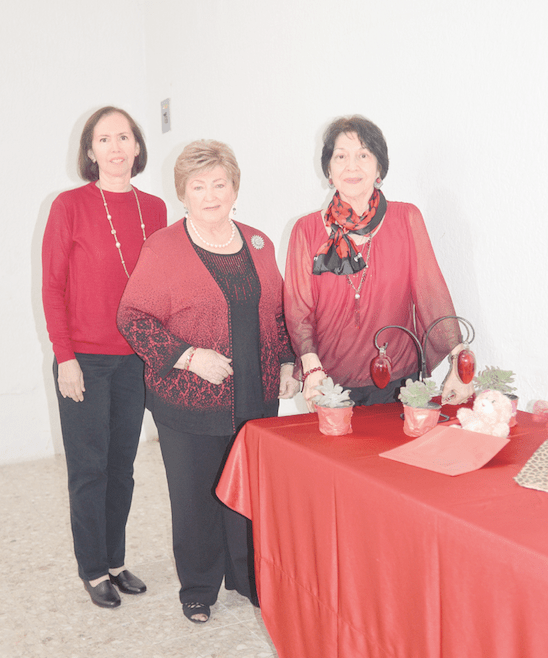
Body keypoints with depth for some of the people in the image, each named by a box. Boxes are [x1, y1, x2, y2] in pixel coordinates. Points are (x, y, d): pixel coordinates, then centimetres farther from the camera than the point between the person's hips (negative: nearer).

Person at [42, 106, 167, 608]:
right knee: (89, 467, 5)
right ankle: (93, 570, 21)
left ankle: (116, 561, 28)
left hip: (135, 359, 4)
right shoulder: (71, 205, -5)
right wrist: (65, 356, -10)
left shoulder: (154, 208, 7)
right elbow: (52, 286, -5)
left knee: (123, 465, 13)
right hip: (85, 360, -4)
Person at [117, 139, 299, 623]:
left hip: (256, 399, 4)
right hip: (190, 403, -3)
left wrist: (288, 361, 5)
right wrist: (189, 356, -18)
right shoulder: (163, 247, -6)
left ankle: (249, 577, 35)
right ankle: (198, 589, 30)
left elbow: (278, 311, 17)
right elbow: (133, 316, -9)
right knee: (197, 496, 8)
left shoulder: (258, 244, 9)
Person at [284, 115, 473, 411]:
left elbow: (432, 292, -5)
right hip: (331, 385, 0)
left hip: (397, 382, 0)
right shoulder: (307, 230, 1)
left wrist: (459, 363, -16)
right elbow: (298, 308, -2)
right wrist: (312, 369, -18)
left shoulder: (407, 219, 2)